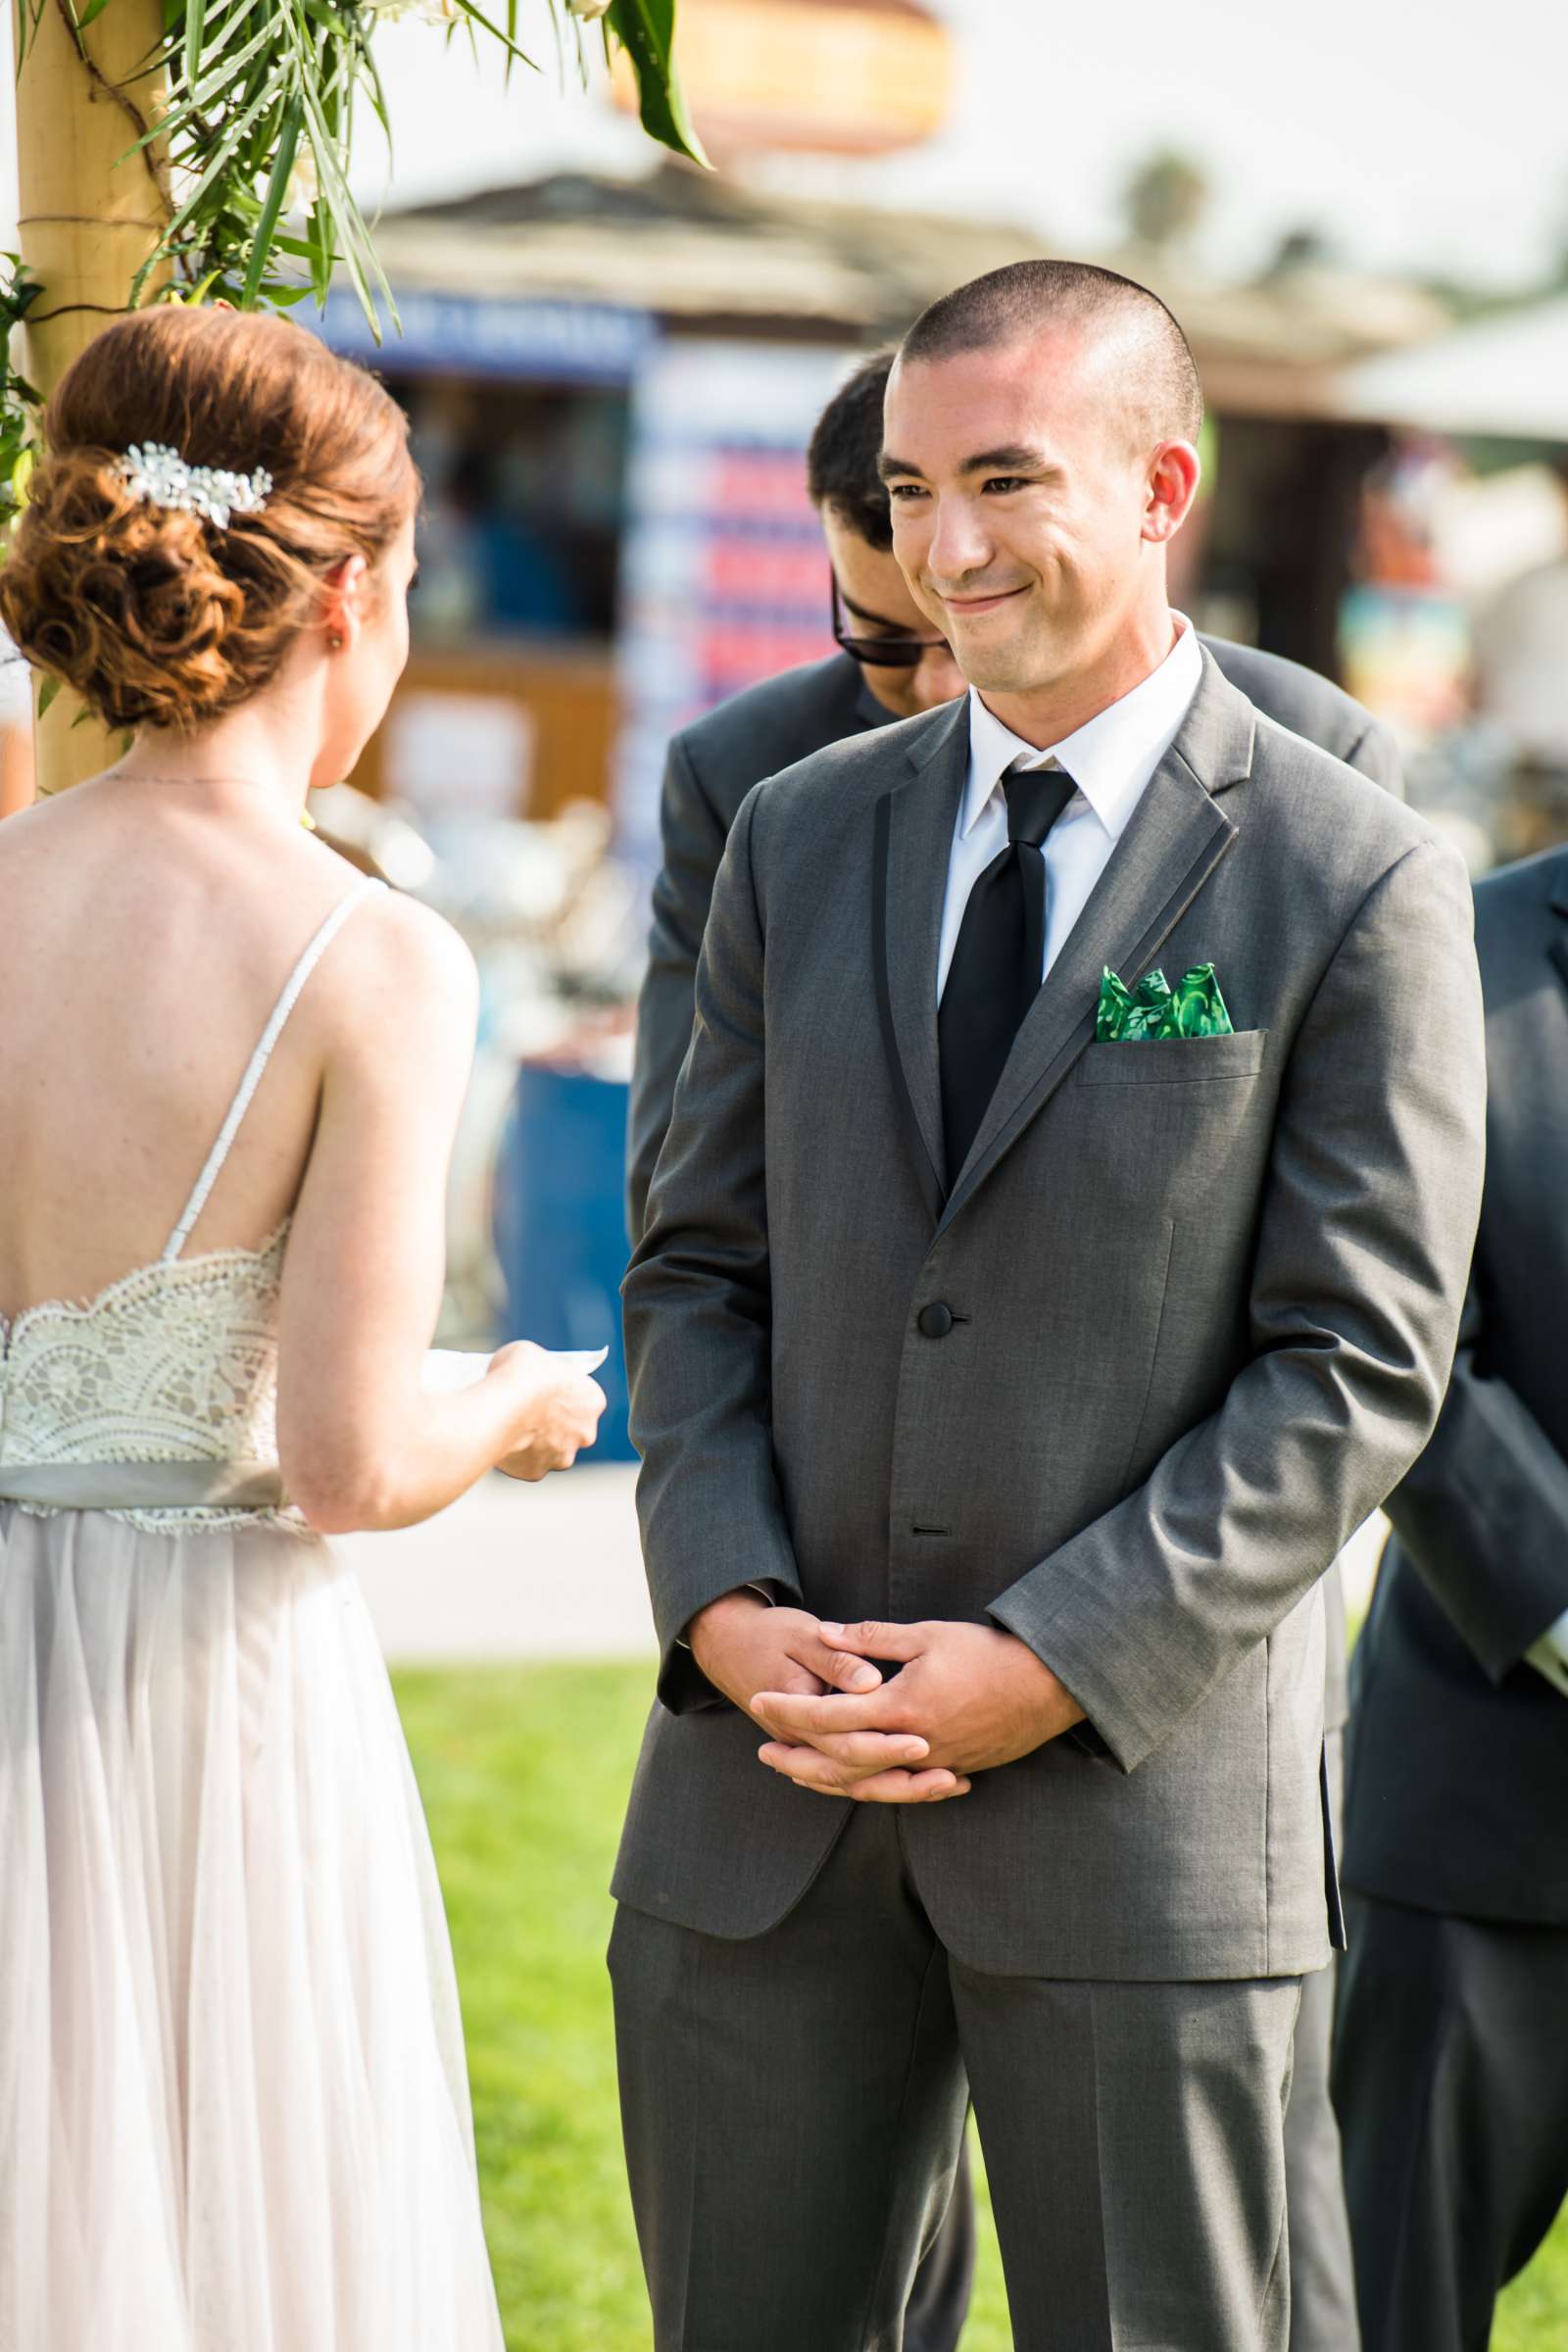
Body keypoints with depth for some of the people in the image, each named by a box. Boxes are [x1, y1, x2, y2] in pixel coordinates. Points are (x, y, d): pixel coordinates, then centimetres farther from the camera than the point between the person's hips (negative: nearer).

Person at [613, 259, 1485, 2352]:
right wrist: (728, 1608, -6)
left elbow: (1360, 1365, -8)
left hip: (1138, 1792, -4)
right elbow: (701, 1266, 11)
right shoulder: (802, 841, 10)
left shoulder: (1354, 888, -5)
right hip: (766, 1795, 4)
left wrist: (1050, 1669, -15)